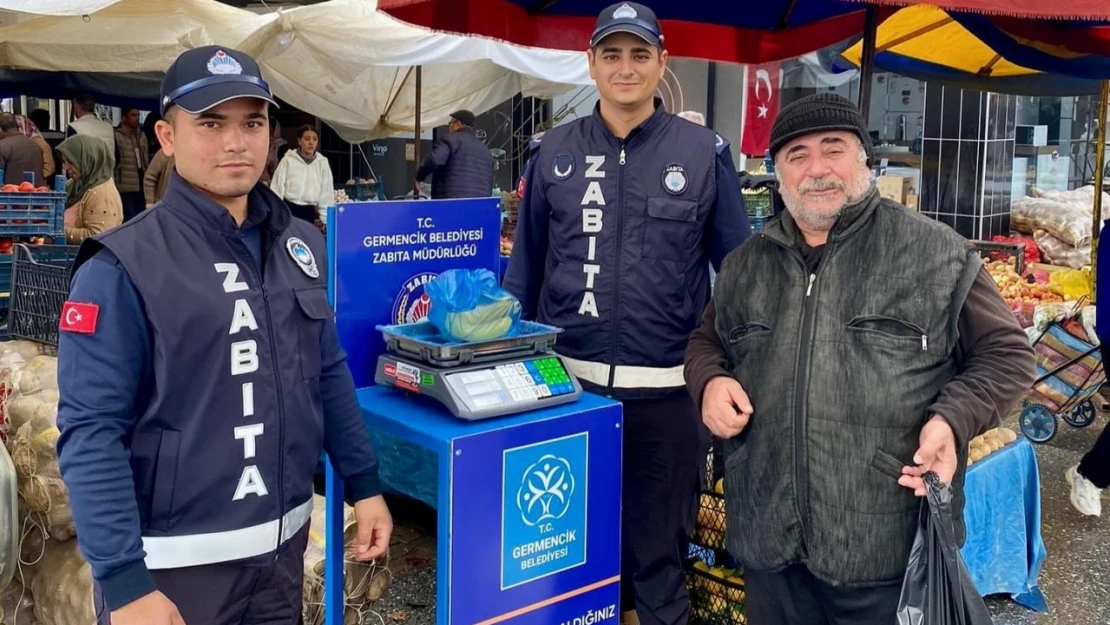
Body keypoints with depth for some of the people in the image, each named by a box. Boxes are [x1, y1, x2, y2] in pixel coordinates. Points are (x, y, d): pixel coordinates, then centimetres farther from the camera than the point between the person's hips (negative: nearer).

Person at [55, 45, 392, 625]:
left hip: (283, 544, 6)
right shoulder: (125, 266, -14)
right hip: (174, 563, -5)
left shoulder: (300, 246, 5)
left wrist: (363, 485, 10)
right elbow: (91, 432, -17)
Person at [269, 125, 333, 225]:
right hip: (288, 210, -2)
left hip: (309, 212, 2)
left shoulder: (323, 163, 2)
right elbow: (277, 188, -3)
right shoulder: (288, 160, -4)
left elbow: (327, 192, 6)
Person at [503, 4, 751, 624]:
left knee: (658, 551, 12)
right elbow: (525, 268, 9)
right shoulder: (555, 152, 4)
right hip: (568, 382, 2)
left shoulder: (705, 152, -2)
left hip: (667, 390, -2)